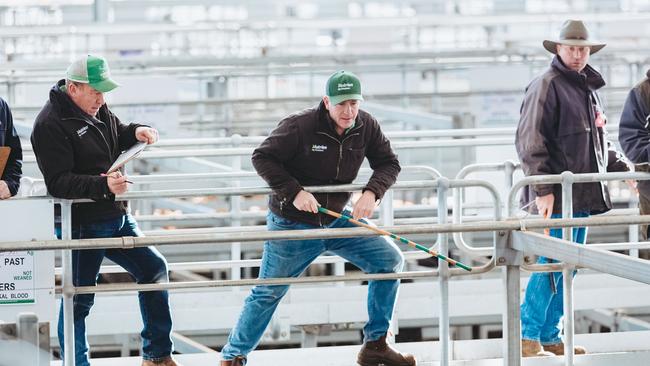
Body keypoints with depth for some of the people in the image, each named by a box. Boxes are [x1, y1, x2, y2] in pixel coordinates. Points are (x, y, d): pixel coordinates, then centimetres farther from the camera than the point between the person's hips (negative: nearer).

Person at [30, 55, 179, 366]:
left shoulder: (96, 108, 8)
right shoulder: (50, 125, -19)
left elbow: (117, 135, 27)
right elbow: (58, 183, -25)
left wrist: (135, 132, 3)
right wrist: (103, 185, -37)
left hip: (116, 217, 9)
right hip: (82, 226, -9)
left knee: (153, 269, 13)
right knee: (79, 298, -3)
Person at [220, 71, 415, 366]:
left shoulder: (366, 126, -7)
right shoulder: (299, 126, -22)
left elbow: (388, 163, 1)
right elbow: (262, 158, -17)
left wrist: (372, 192, -19)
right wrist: (294, 191, -27)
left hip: (336, 220, 5)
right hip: (291, 225, -5)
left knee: (390, 261, -4)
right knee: (268, 294, 1)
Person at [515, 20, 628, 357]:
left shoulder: (589, 88, 18)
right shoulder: (547, 86, -9)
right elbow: (530, 142, -15)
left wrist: (622, 168, 19)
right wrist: (542, 188, -21)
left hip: (583, 196, 8)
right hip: (557, 197, -8)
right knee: (552, 266, -9)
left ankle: (549, 337, 17)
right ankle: (528, 338, -3)